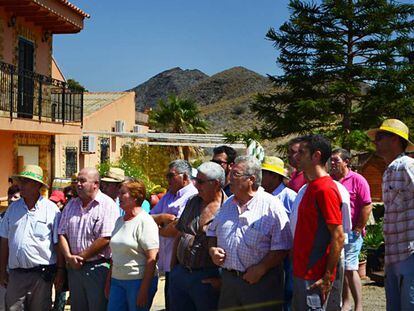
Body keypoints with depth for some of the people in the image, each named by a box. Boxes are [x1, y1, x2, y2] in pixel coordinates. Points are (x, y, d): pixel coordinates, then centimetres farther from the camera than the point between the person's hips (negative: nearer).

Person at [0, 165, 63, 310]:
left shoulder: (51, 209, -5)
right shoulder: (13, 208, 6)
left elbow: (58, 243, -2)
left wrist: (60, 271, -3)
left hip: (42, 273, -3)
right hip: (16, 273, 3)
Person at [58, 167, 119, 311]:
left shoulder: (107, 205, -11)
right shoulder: (71, 205, 11)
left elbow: (105, 239, -18)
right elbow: (62, 234, 8)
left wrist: (81, 257, -12)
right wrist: (69, 257, -8)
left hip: (97, 268, -6)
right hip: (74, 267, 6)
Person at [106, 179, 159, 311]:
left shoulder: (145, 222, -11)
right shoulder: (119, 220, 12)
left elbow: (152, 258, -16)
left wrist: (144, 290, -19)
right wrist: (109, 280, 14)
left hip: (139, 280, -6)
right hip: (117, 280, 7)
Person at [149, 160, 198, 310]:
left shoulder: (193, 197, -12)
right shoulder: (168, 197, 16)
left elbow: (177, 229, -19)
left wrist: (159, 231, -1)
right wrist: (162, 217, -9)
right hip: (168, 263, 8)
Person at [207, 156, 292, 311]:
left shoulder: (271, 205, -8)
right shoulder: (227, 205, 13)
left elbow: (282, 247, -12)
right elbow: (212, 232, 22)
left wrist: (260, 269, -17)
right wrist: (212, 249, 2)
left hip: (261, 281, -5)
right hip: (228, 279, 6)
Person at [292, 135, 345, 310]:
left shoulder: (325, 189, -18)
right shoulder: (311, 186, 12)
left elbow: (338, 237, -20)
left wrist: (327, 276, -19)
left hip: (314, 277, -9)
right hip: (302, 271, 9)